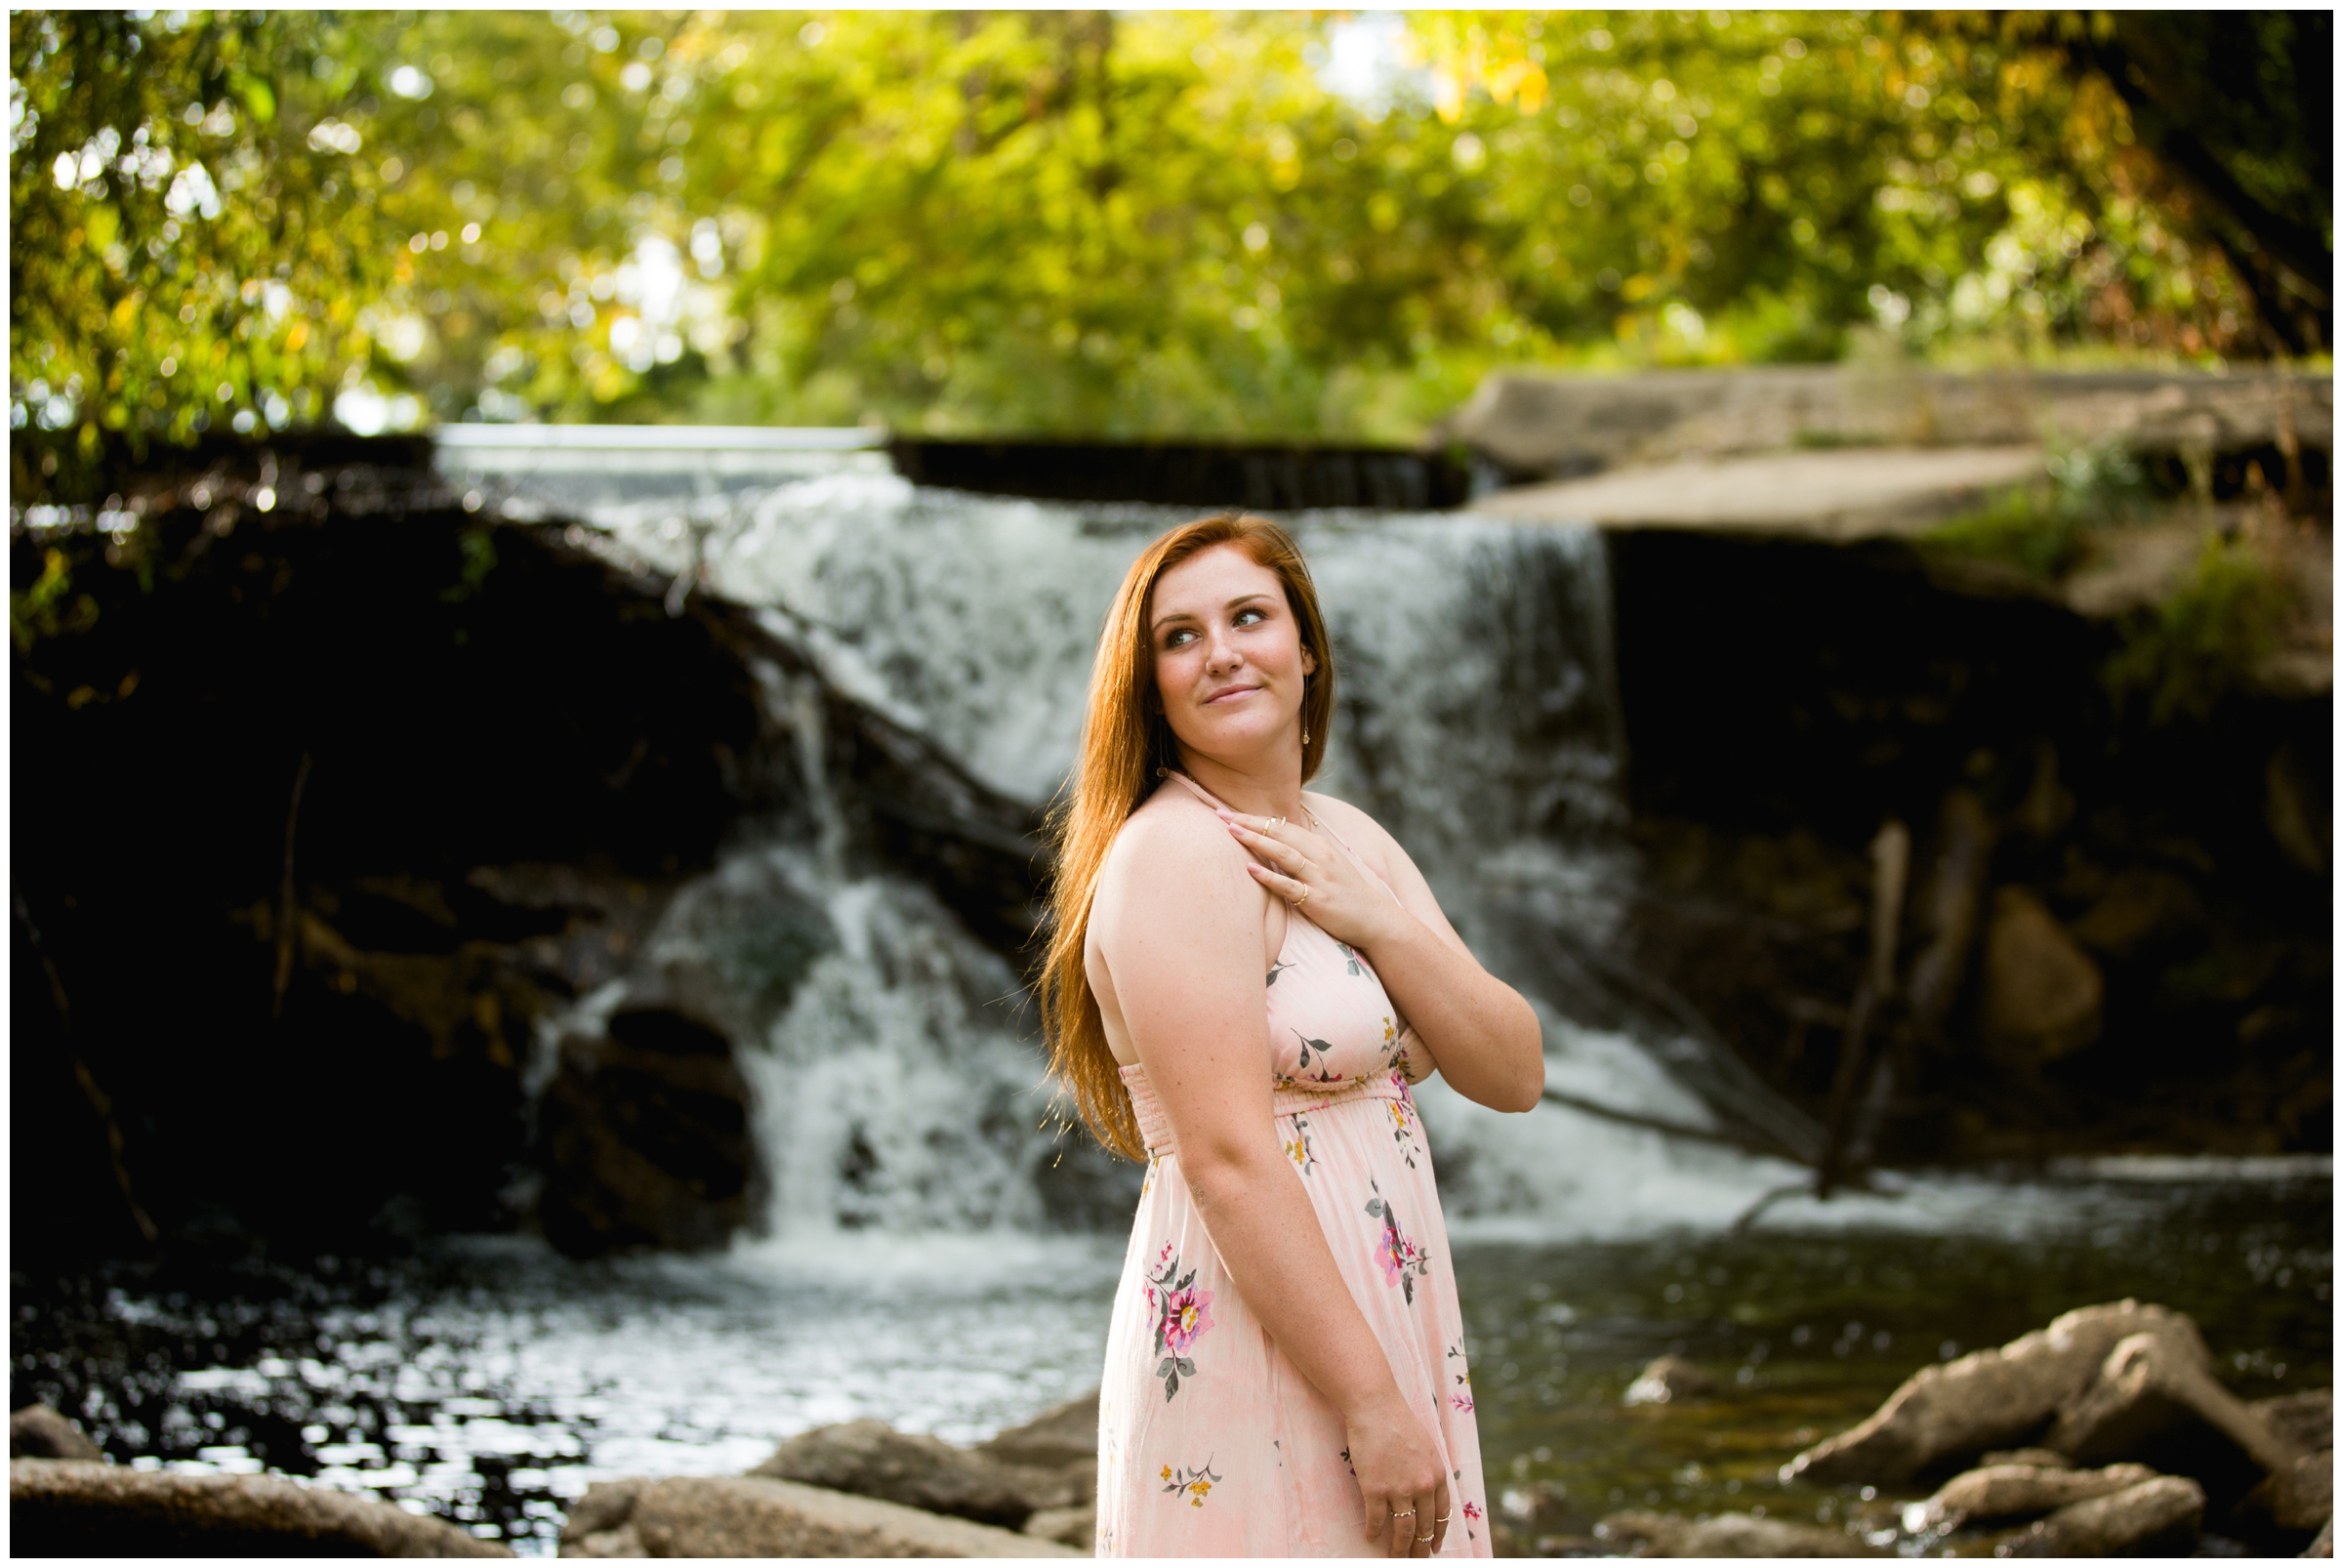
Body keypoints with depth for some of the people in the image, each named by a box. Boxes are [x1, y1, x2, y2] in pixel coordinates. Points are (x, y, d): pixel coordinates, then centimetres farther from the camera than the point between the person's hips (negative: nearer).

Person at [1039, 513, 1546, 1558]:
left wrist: (1377, 921, -9)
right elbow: (1226, 1160, -20)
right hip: (1248, 1347, -8)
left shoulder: (1349, 842, 14)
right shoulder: (1172, 856, -13)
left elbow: (1515, 1076, 7)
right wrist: (1376, 1405, -22)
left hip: (1382, 1327, 8)